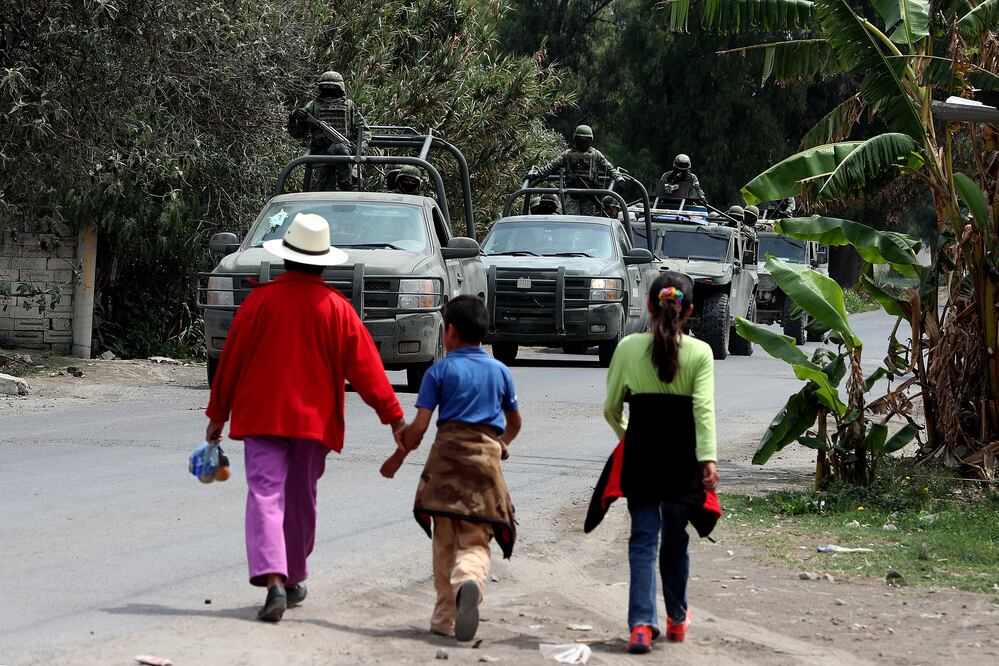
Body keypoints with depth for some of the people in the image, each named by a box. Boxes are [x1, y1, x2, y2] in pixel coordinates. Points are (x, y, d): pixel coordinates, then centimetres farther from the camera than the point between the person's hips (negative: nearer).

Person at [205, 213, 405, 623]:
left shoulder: (261, 300, -3)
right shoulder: (336, 308, -2)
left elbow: (232, 358, 1)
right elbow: (364, 366, -2)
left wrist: (217, 414, 10)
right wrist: (392, 415, 2)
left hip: (262, 416, -2)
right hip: (314, 419, 2)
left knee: (265, 495, -7)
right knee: (300, 500, 16)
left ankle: (273, 580, -25)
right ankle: (293, 579, 27)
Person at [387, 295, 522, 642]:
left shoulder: (439, 371, 2)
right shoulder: (500, 371, 13)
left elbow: (418, 427, -4)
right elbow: (515, 422, 26)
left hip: (447, 456, -1)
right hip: (486, 456, 1)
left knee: (445, 541, 11)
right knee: (475, 540, -2)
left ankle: (444, 618, 14)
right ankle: (470, 580, -36)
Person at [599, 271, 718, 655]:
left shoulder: (628, 348, -1)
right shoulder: (700, 353, -4)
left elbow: (611, 408, 6)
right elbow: (704, 408, -15)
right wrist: (708, 459, -20)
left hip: (640, 457, 0)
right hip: (682, 458, 0)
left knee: (643, 540, 1)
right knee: (675, 540, 16)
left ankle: (641, 624, -13)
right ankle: (676, 619, 32)